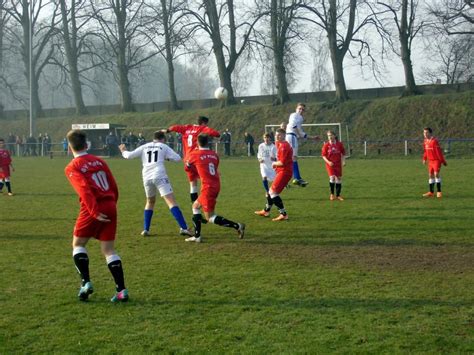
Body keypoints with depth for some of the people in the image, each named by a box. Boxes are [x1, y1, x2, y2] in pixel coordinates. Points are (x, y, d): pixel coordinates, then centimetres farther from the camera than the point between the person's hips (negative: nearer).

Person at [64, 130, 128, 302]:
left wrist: (94, 212, -19)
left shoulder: (72, 168, 0)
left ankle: (86, 282, 2)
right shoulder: (99, 161, 14)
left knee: (78, 244, 16)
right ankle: (121, 289, 1)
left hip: (93, 209, -4)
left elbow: (84, 190, -15)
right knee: (109, 250, 10)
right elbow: (114, 187, 13)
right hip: (110, 207, 5)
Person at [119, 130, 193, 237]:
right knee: (171, 202, -9)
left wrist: (123, 151, 34)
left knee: (150, 202, 25)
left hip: (146, 178, 4)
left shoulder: (144, 147, 18)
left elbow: (129, 155, 13)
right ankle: (183, 228, -20)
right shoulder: (163, 146, 11)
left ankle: (145, 230, 20)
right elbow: (177, 158, 4)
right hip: (159, 176, -4)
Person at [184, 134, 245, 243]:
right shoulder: (214, 154, 8)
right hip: (216, 185, 7)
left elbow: (188, 164, 17)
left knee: (210, 217, -1)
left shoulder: (194, 155, -5)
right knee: (196, 206, 22)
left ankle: (237, 226, -10)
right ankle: (197, 236, 20)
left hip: (208, 187, -7)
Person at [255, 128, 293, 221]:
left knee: (273, 192, -13)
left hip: (284, 172, -10)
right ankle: (266, 211, 37)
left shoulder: (284, 146, -17)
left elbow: (282, 162, -22)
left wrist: (274, 163, -4)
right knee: (271, 191, 21)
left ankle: (284, 214, -12)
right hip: (281, 171, 10)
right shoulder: (280, 144, 14)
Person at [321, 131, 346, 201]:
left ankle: (338, 195, 16)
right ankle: (332, 194, -1)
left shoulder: (339, 144, -1)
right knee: (332, 178, -17)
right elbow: (323, 155, -2)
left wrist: (343, 161, -5)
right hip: (330, 164, -2)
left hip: (338, 164, 2)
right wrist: (328, 162, -17)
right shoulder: (326, 145, -4)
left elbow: (343, 154, 9)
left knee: (339, 179, 3)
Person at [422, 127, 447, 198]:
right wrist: (424, 159, 12)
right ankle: (431, 192, 17)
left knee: (436, 174, -17)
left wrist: (443, 161, -16)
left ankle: (439, 192, -13)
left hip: (436, 160, -8)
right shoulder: (425, 141, 5)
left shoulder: (434, 141, -19)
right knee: (430, 175, 9)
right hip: (430, 161, 8)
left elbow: (439, 152, -18)